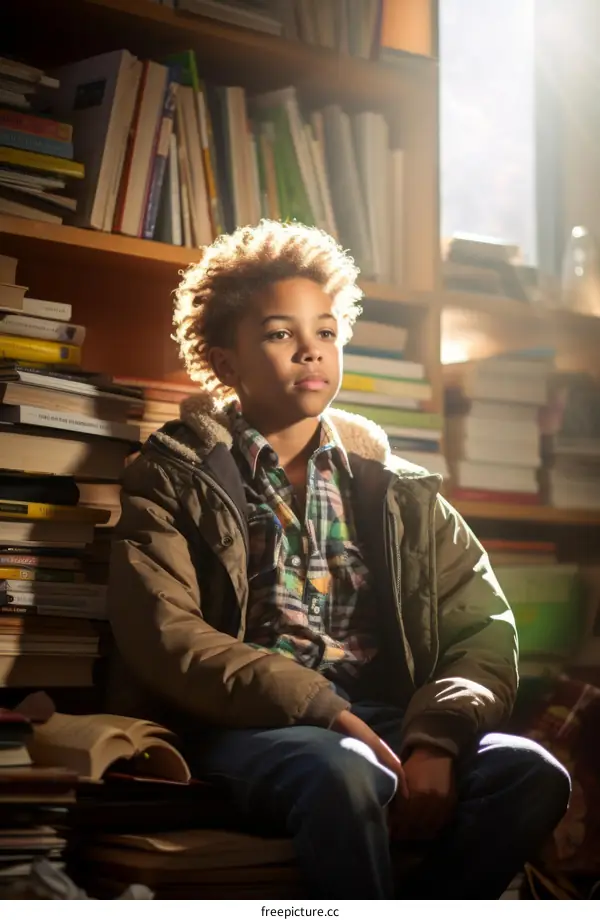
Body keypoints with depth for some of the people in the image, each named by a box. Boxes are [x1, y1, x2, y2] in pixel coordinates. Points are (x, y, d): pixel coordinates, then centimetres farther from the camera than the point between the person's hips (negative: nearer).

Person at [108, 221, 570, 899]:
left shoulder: (399, 492, 19)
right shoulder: (173, 479, 9)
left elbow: (484, 629, 9)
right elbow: (163, 633, -6)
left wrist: (436, 741, -13)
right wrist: (323, 710, -18)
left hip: (381, 724, 4)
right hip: (246, 727, -3)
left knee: (530, 774, -25)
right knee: (342, 772, -37)